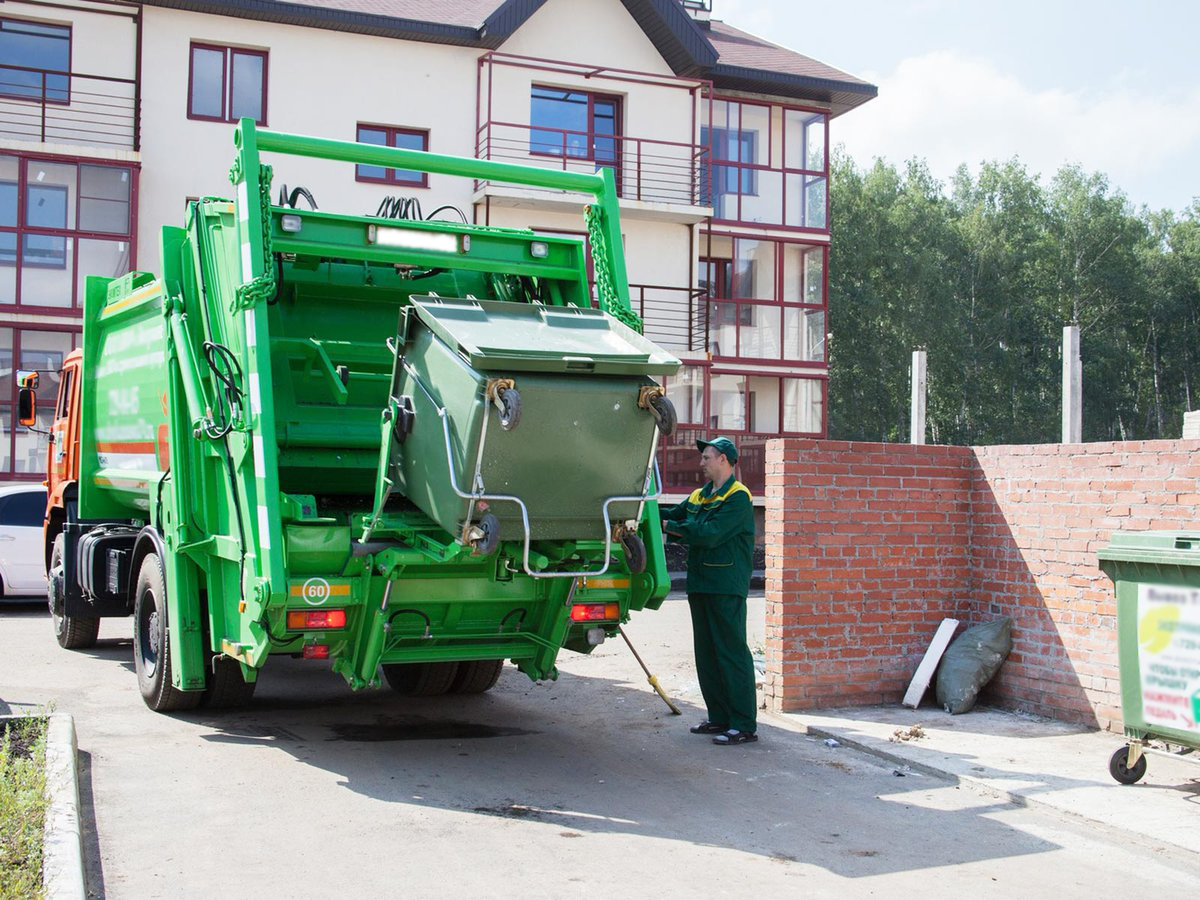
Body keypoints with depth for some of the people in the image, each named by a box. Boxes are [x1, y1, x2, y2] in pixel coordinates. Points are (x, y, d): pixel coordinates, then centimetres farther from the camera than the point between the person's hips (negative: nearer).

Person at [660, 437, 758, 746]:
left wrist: (671, 527, -12)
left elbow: (710, 534, -21)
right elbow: (672, 515, 13)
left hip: (726, 588, -9)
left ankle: (745, 725, -3)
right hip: (700, 585, 9)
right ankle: (719, 717, 23)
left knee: (731, 653, -7)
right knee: (706, 653, 13)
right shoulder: (699, 496, 17)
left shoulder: (738, 497, -11)